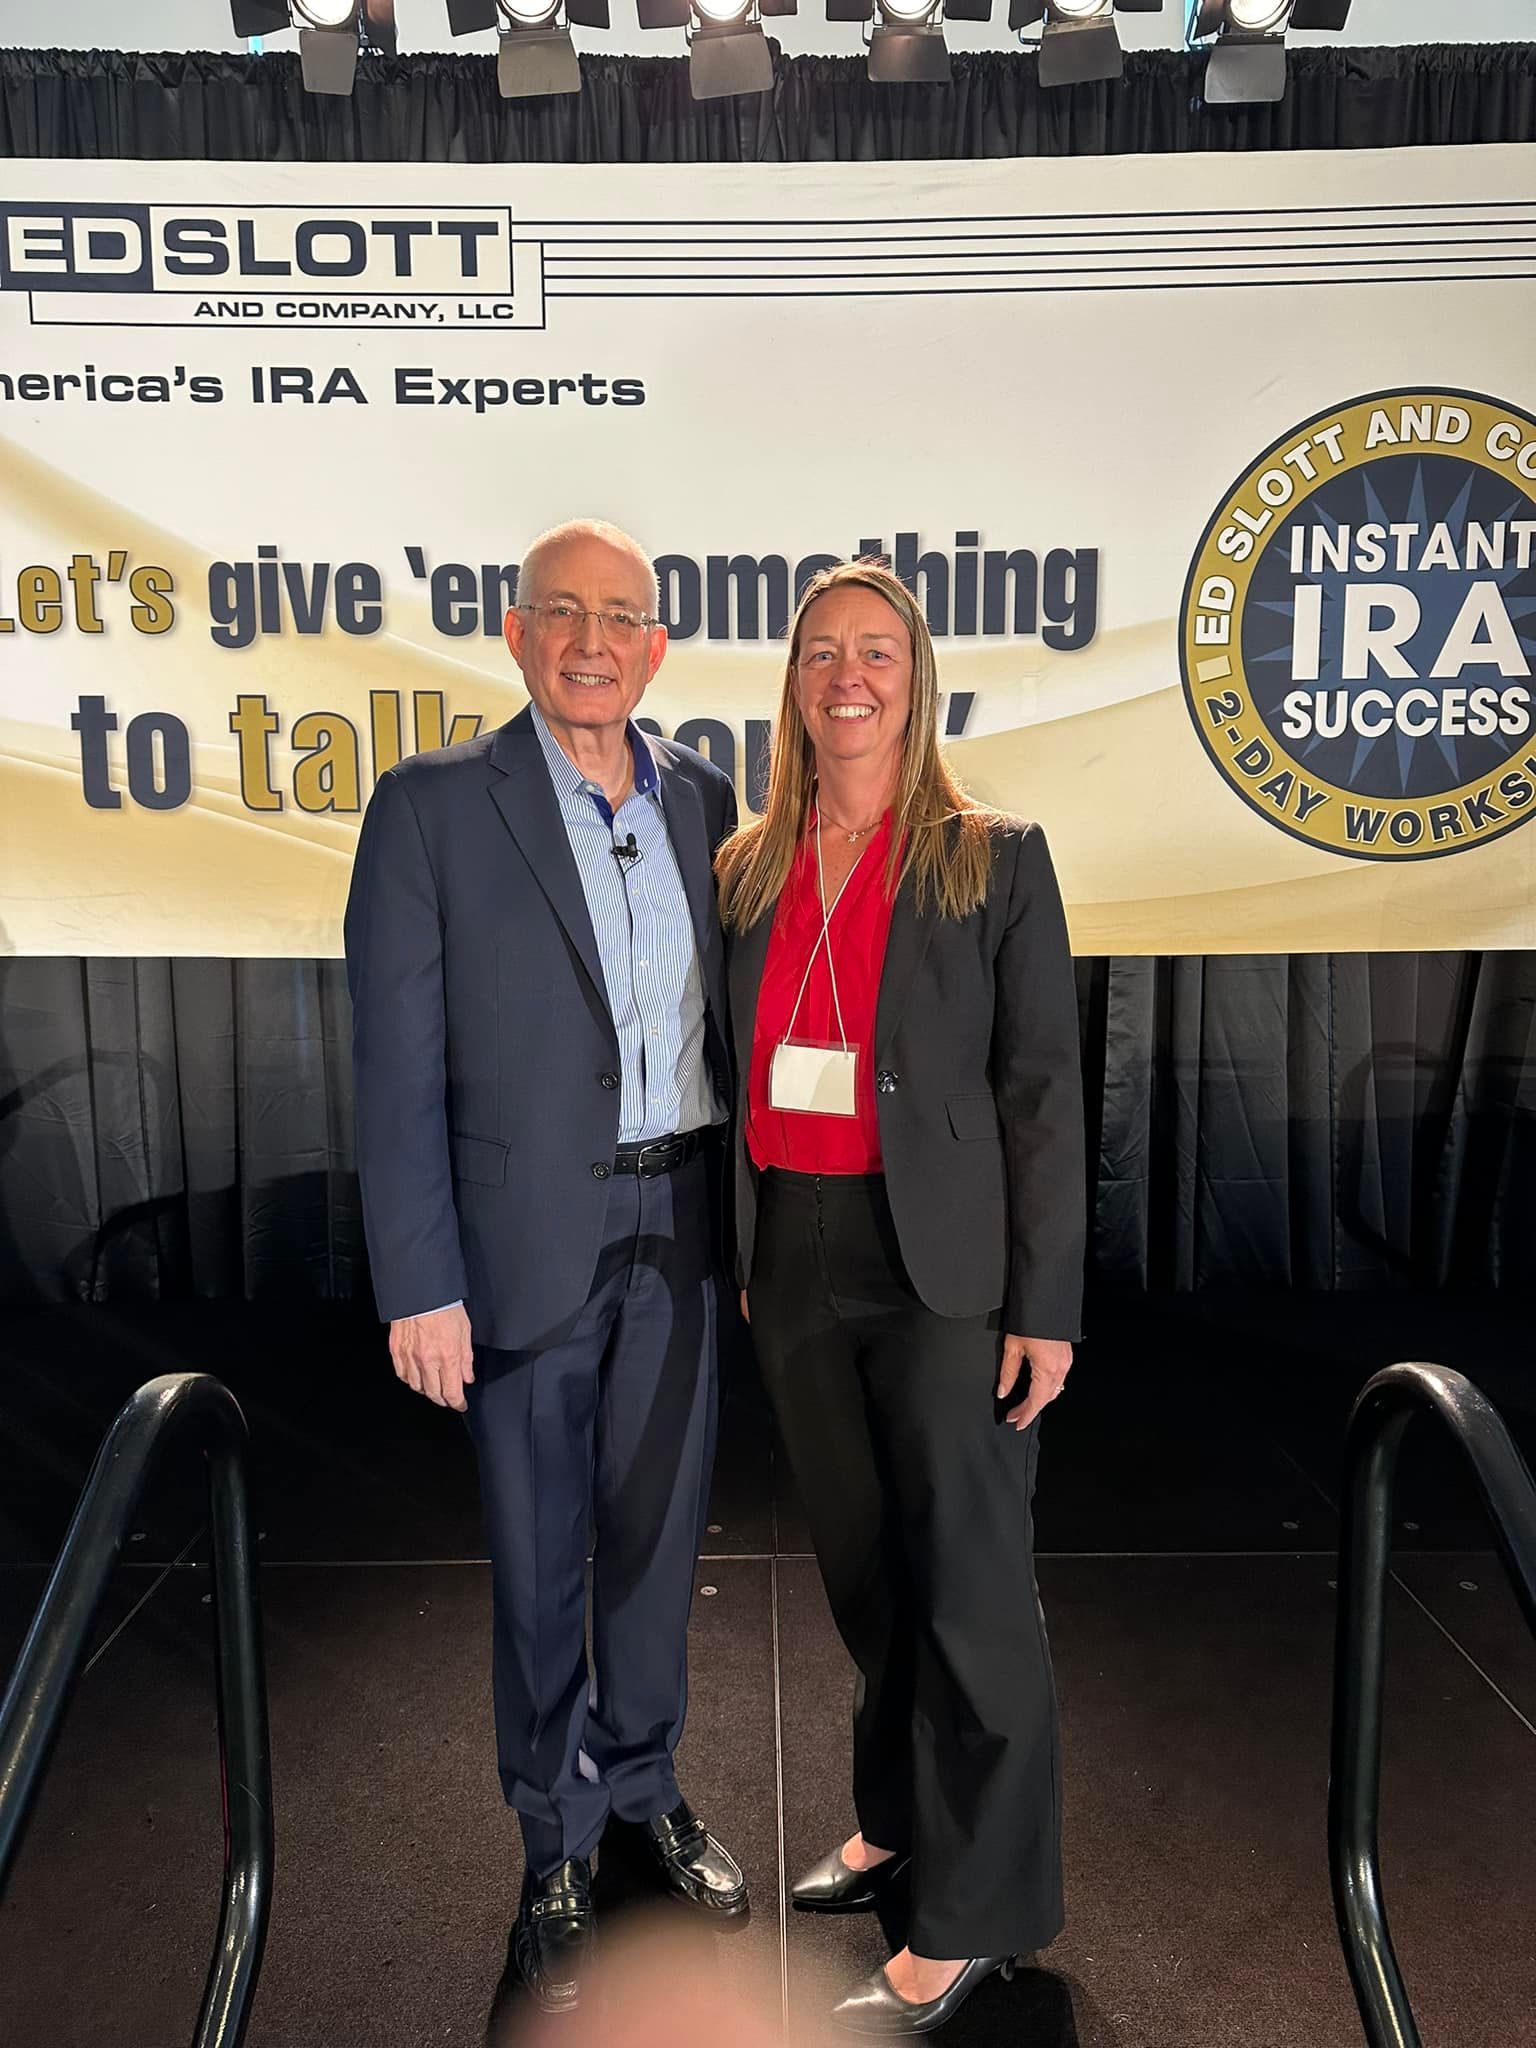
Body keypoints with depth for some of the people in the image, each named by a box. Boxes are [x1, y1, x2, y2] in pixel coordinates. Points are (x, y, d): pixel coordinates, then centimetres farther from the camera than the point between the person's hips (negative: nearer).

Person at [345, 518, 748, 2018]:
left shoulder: (701, 799, 6)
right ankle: (555, 1846, 35)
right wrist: (419, 1284, -12)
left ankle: (644, 1789, 42)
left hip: (679, 1227, 4)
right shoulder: (433, 806, -8)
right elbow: (398, 1065, -10)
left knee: (659, 1530, 18)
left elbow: (724, 1011, 10)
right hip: (527, 1242, -4)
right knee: (538, 1561, 12)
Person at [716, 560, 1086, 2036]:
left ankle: (971, 1919, 23)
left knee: (968, 1582, 5)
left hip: (941, 1269, -4)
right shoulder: (746, 871, 9)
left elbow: (1042, 1090, -6)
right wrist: (736, 1259, 10)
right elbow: (738, 1080, 12)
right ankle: (893, 1820, 41)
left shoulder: (995, 859, -4)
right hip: (794, 1265, 5)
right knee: (861, 1565, 19)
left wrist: (1045, 1304, -10)